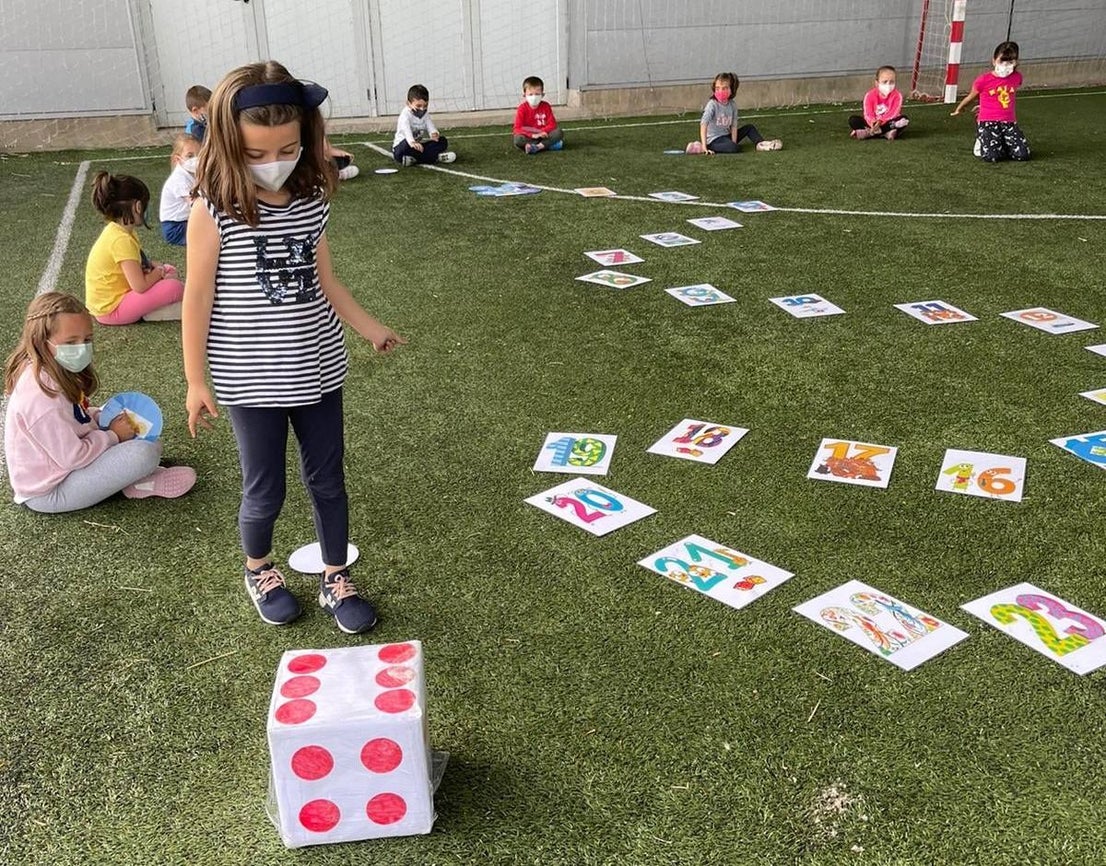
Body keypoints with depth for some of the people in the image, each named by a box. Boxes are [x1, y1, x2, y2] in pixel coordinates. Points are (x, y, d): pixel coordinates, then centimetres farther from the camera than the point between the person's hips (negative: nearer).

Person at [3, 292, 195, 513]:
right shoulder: (43, 394, -31)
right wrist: (113, 435, -13)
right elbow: (72, 457, -27)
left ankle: (134, 476, -2)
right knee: (144, 453, -25)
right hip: (49, 493, -10)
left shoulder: (54, 372, -1)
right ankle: (142, 484, 3)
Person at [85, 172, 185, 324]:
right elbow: (140, 286, -28)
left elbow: (138, 262, 17)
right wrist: (159, 272, -9)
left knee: (170, 271, 15)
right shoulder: (122, 240, -25)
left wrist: (157, 267, -2)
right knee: (174, 287, -23)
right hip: (110, 310, -10)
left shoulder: (115, 229, 4)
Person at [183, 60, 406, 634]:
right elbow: (198, 296, -8)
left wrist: (368, 327, 17)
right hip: (251, 380, -4)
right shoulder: (214, 209, -15)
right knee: (265, 490, 9)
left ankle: (335, 580, 32)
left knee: (327, 479, 13)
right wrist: (195, 381, -4)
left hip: (317, 368, 4)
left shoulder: (312, 200, -2)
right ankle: (258, 570, 39)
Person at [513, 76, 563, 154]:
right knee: (518, 139, -33)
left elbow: (552, 124, -2)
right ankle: (548, 145, -32)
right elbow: (518, 128, -14)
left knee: (559, 132, -23)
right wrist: (533, 135, -25)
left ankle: (536, 147, -31)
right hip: (529, 138, -2)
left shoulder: (546, 106, 1)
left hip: (543, 136, 2)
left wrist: (542, 132, -21)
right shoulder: (522, 108, -6)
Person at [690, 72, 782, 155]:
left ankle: (761, 143, -5)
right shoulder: (712, 104, -18)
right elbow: (703, 124, -27)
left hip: (727, 136, 7)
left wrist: (734, 142, -16)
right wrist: (705, 147, -35)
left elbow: (734, 126, -2)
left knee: (749, 127, 9)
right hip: (714, 139, -7)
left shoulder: (732, 105, -1)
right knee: (734, 148, -33)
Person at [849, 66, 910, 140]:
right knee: (853, 120, -21)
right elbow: (868, 114, -17)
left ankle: (869, 133, -31)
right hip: (873, 124, 0)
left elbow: (893, 114, -21)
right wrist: (873, 122, -42)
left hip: (889, 123, 0)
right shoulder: (870, 95, -7)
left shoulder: (897, 96, -10)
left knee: (905, 119, -30)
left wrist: (880, 122, -40)